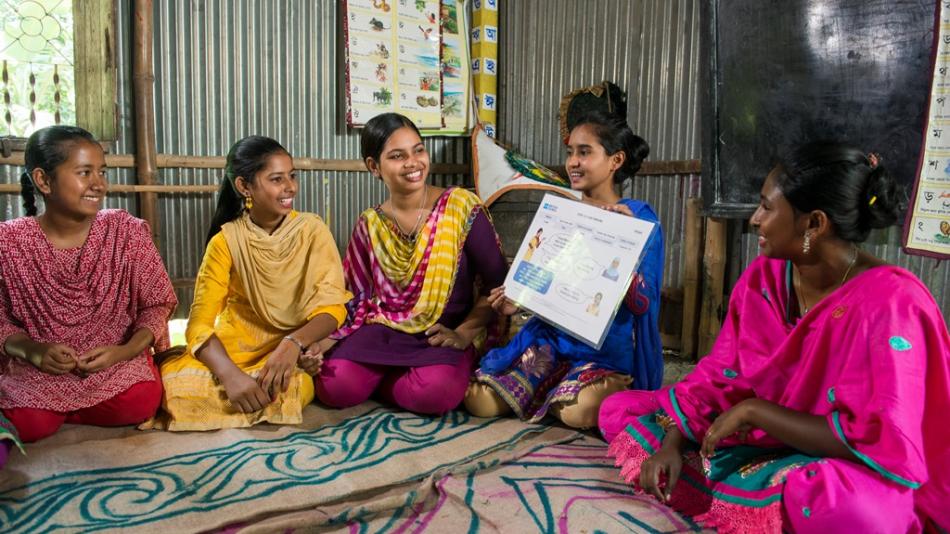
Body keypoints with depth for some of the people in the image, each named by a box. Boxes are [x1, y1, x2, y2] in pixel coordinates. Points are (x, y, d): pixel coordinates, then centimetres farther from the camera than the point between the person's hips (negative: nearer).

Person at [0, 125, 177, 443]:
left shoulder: (128, 232, -8)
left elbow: (158, 304, -3)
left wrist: (123, 351, -21)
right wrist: (32, 350, -21)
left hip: (116, 361, 1)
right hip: (37, 368, -1)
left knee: (140, 404, -27)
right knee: (29, 425, -27)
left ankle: (57, 409, 2)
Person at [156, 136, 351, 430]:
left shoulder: (312, 230, -4)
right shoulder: (226, 241, -6)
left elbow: (333, 306, -10)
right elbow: (200, 323, -14)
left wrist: (293, 343, -31)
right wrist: (230, 374, -34)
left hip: (297, 349, 1)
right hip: (236, 348, -1)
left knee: (294, 387, -34)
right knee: (172, 380, -29)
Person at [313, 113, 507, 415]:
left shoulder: (462, 207, -5)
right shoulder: (369, 226, 6)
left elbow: (497, 284, -4)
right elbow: (357, 300, 9)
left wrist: (464, 333, -16)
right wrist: (325, 341, -8)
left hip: (443, 336, -2)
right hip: (383, 332, 2)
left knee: (435, 393, -34)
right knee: (334, 388, -25)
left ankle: (382, 381, -1)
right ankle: (382, 375, 9)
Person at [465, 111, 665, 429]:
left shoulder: (639, 217, -5)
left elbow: (642, 303, -12)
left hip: (608, 346, -4)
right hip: (552, 334, 5)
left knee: (578, 412, -35)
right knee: (480, 401, -14)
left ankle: (614, 391, -1)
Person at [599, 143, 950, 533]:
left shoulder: (891, 304, -25)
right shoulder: (763, 276, -4)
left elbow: (886, 445, -30)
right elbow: (718, 376, 3)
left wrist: (753, 410, -24)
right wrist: (674, 441, -14)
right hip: (761, 445, 6)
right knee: (619, 410, 1)